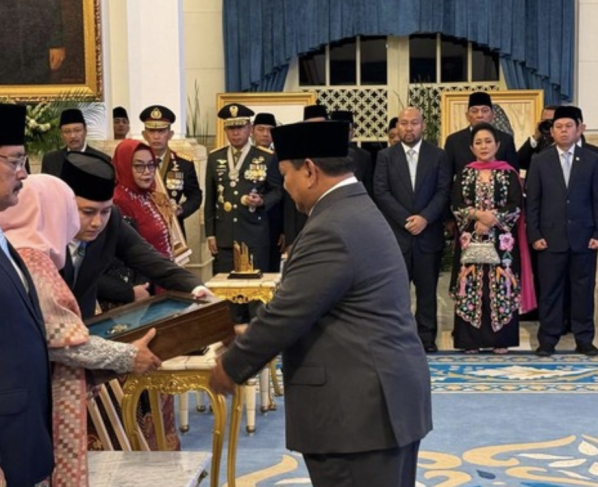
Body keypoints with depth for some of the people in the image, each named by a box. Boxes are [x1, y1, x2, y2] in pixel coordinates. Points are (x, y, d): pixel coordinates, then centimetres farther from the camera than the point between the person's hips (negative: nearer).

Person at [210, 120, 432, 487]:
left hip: (358, 407, -10)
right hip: (384, 396, 10)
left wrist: (231, 367, -5)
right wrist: (254, 339, 20)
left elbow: (286, 314, -18)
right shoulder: (358, 210, 14)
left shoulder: (332, 230, -20)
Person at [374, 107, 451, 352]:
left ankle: (427, 337, 11)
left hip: (428, 232, 1)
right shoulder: (385, 156, 6)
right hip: (395, 233, 0)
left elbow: (443, 192, 1)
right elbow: (381, 192, -2)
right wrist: (406, 219, -11)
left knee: (427, 289, 4)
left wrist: (425, 217, -13)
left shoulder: (438, 156, 8)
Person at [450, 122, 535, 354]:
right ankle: (471, 340, 5)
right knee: (471, 286, -1)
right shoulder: (464, 175, 9)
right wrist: (479, 214, -15)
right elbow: (456, 207, 1)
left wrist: (492, 220, -16)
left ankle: (501, 340, 5)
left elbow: (516, 207, -3)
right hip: (470, 241, 1)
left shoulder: (509, 174, 5)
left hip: (502, 241, -1)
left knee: (500, 287, -1)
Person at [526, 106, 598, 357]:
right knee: (550, 291, 3)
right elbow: (532, 202, 3)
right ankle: (547, 341, 10)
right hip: (551, 238, 0)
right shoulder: (540, 161, 5)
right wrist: (535, 235, -5)